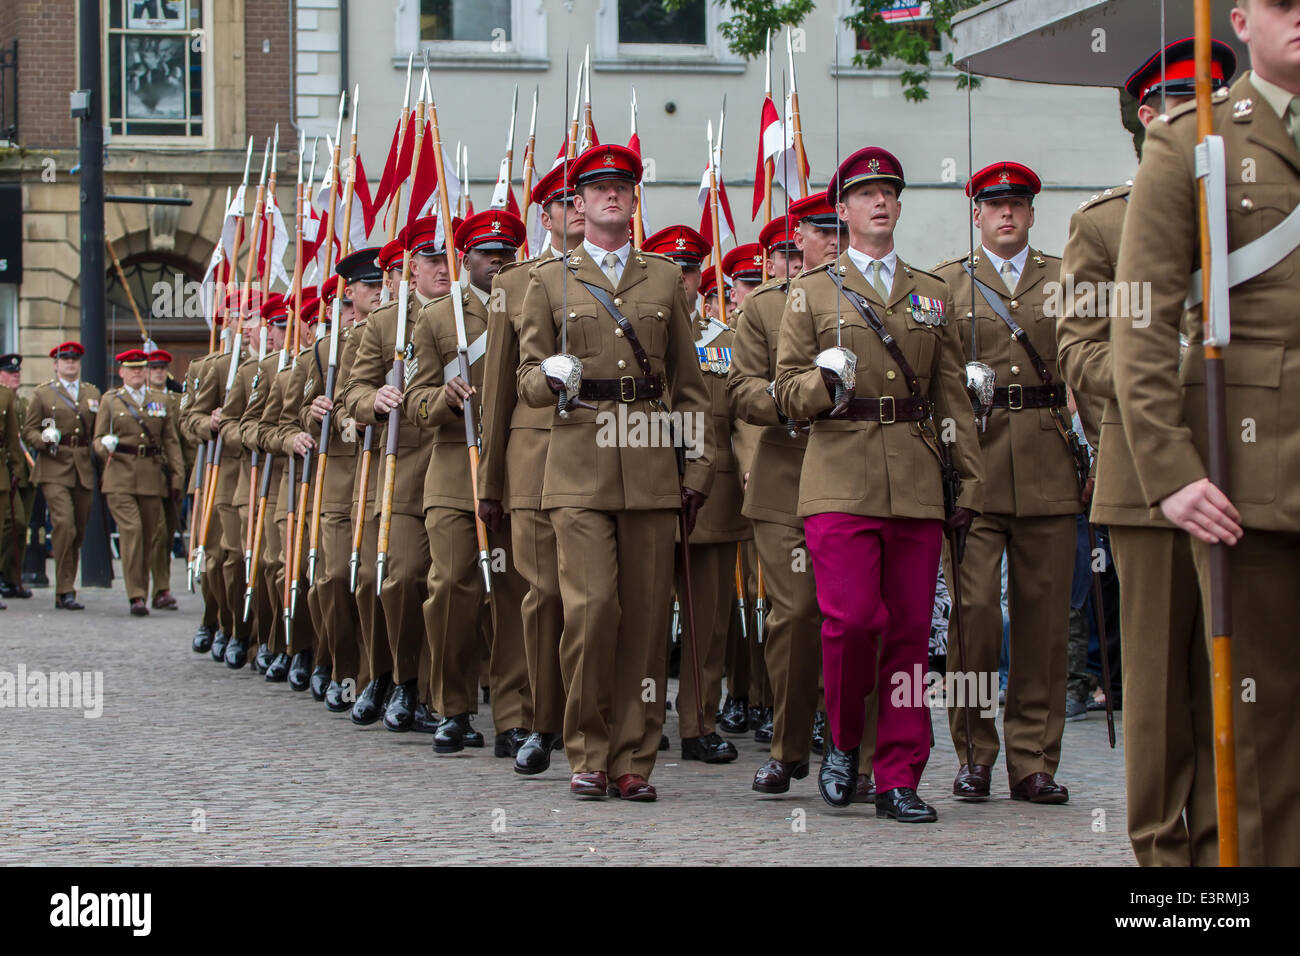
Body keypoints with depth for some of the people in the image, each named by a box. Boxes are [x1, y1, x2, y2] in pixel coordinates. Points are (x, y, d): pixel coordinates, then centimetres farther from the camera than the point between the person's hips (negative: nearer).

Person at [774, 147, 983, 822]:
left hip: (917, 485, 3)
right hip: (841, 481, -3)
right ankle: (843, 742, 9)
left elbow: (952, 396, 17)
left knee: (910, 630, 0)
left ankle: (899, 780, 6)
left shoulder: (931, 295, 17)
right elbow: (787, 393, 6)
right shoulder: (811, 292, 9)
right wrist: (824, 381, -16)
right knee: (853, 617, -16)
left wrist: (971, 480, 10)